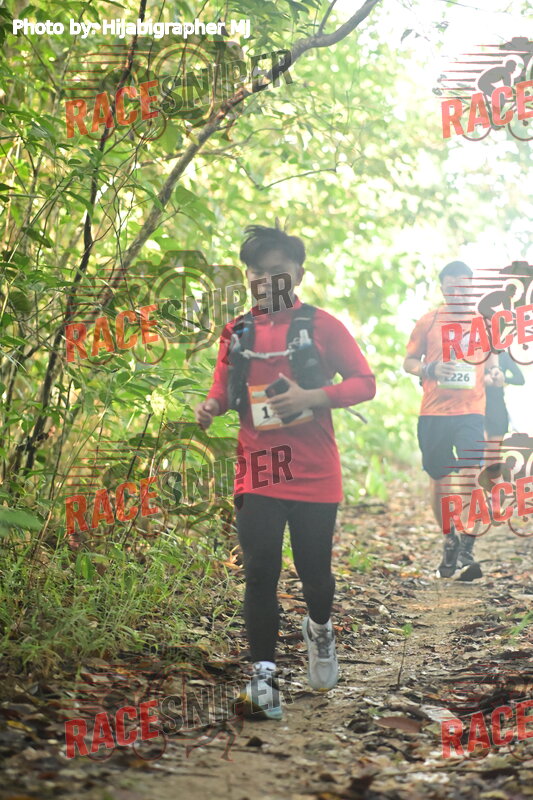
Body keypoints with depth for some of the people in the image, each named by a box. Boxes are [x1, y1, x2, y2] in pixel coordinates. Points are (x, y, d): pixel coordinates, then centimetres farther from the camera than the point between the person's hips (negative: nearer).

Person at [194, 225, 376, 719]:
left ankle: (320, 629, 40)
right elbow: (223, 389, 17)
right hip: (257, 473, 2)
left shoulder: (320, 326, -1)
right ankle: (262, 678, 2)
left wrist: (312, 397, -17)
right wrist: (210, 406, -7)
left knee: (313, 571, 7)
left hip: (314, 474, -2)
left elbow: (365, 382, -2)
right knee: (259, 574, -3)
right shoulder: (237, 333, 10)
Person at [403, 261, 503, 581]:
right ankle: (450, 542, 26)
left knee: (470, 475, -15)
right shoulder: (429, 322, 5)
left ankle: (466, 552, -14)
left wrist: (494, 373, -6)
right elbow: (409, 361, 9)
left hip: (471, 412, -1)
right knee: (439, 479, 8)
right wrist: (430, 370, -12)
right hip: (433, 412, 1)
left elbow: (491, 361, 18)